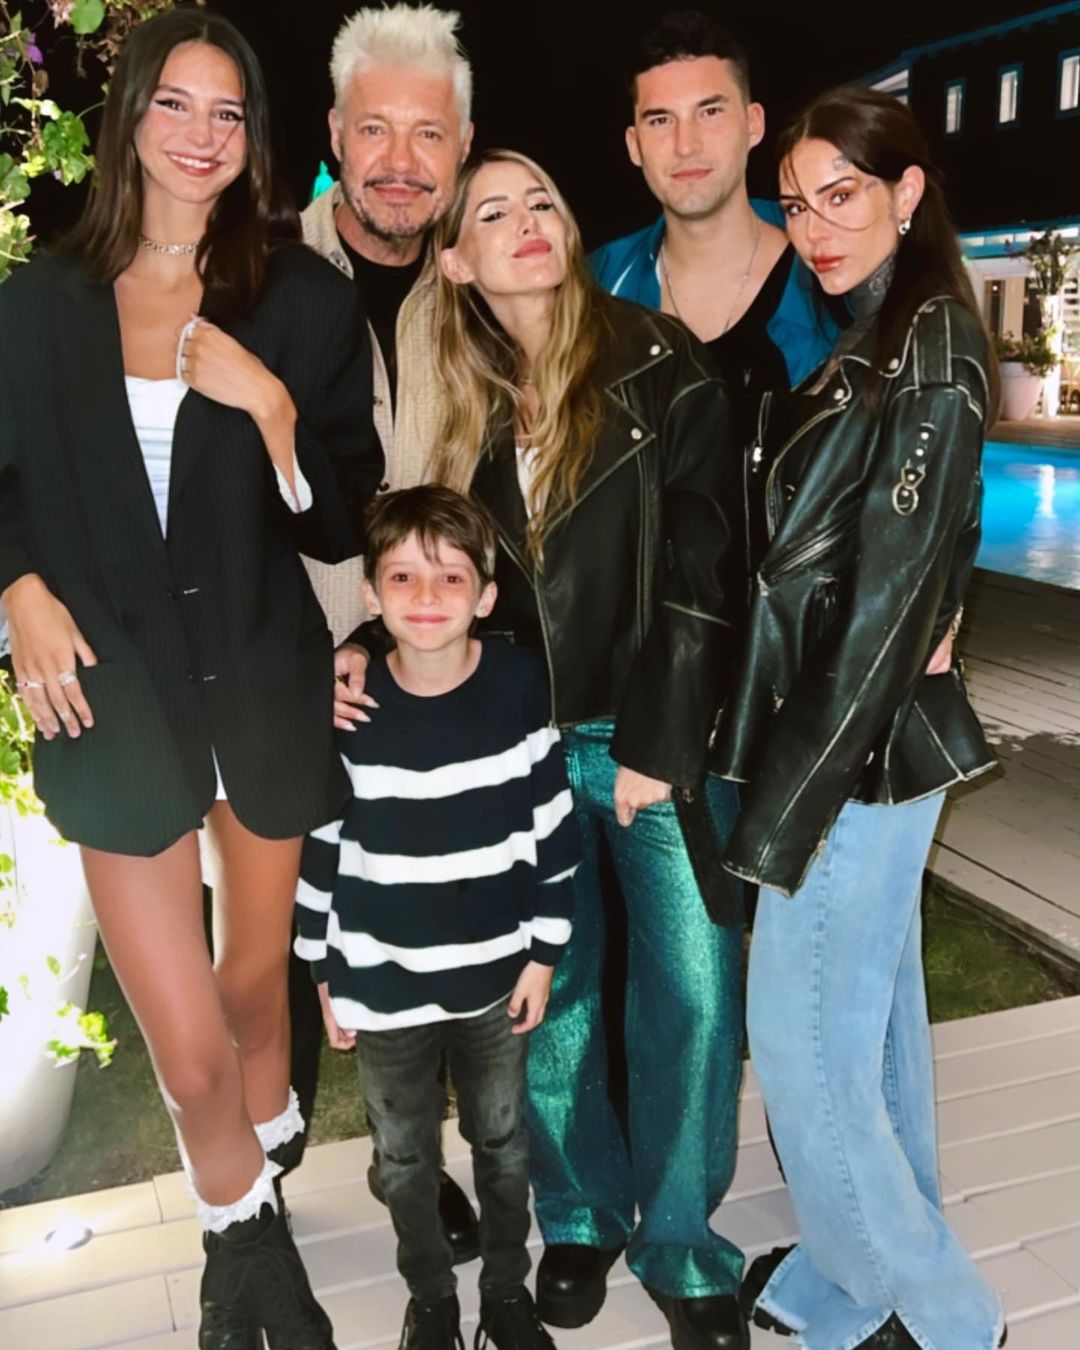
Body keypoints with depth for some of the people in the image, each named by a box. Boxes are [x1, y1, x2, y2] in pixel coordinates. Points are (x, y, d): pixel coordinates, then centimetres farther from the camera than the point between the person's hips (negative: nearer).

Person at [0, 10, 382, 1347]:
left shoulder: (302, 297, -2)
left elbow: (340, 520, -3)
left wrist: (270, 405, -19)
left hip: (264, 675, 0)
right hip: (114, 685, 0)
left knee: (253, 977, 19)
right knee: (189, 1051, 1)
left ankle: (257, 1177, 49)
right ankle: (251, 1237, 31)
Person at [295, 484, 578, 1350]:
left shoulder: (519, 686, -15)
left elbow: (554, 831, -6)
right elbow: (316, 848, -4)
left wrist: (544, 955, -3)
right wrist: (324, 976, 1)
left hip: (494, 975, 0)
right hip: (382, 983, 0)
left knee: (503, 1143, 20)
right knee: (406, 1158, 19)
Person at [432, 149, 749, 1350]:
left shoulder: (659, 367, -3)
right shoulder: (471, 408, 9)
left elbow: (701, 568, -8)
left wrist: (658, 746, -11)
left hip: (660, 739, -3)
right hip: (522, 745, 3)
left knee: (692, 993, 0)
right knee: (551, 990, 10)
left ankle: (679, 1241, 21)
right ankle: (580, 1216, 31)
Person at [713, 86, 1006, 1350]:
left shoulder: (926, 361, -16)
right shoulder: (871, 350, 12)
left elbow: (887, 599, -20)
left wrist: (783, 810, -18)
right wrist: (781, 773, 11)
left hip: (859, 749, -9)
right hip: (869, 742, 9)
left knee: (801, 1034, 3)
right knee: (872, 1006, 19)